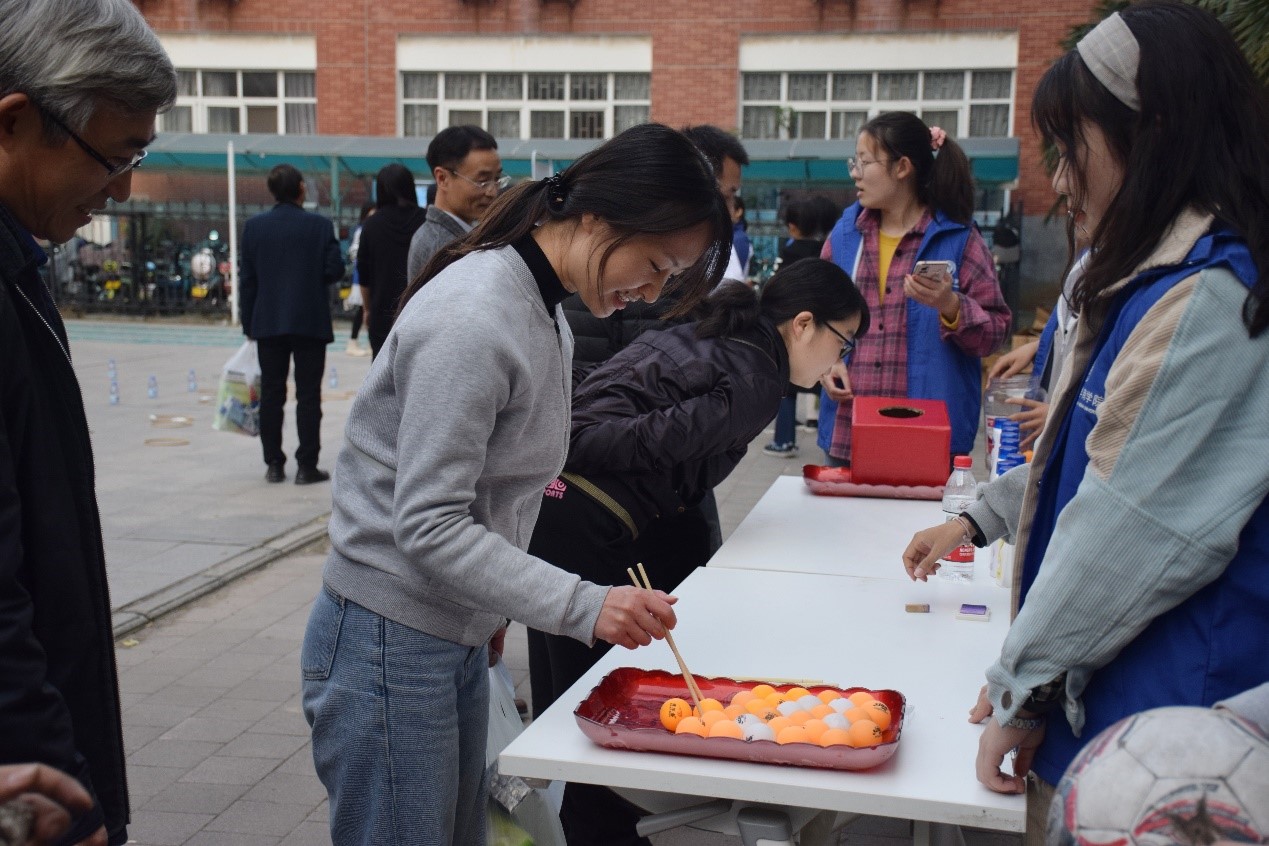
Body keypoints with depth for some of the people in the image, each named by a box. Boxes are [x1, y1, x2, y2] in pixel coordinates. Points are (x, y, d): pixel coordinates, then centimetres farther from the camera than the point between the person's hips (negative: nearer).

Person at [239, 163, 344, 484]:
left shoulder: (254, 227, 1)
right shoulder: (319, 226, -7)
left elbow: (247, 278, 3)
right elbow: (335, 269, -7)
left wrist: (248, 323, 9)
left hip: (268, 323, 2)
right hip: (310, 322, -2)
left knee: (271, 394, 9)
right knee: (308, 395, 2)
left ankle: (274, 464, 11)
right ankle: (306, 466, 1)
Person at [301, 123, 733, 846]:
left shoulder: (548, 316, 8)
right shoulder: (474, 320, -22)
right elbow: (429, 527, -25)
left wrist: (491, 615, 12)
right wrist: (584, 606, -28)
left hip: (460, 638, 9)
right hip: (389, 644, -9)